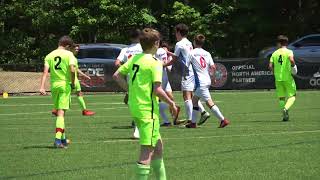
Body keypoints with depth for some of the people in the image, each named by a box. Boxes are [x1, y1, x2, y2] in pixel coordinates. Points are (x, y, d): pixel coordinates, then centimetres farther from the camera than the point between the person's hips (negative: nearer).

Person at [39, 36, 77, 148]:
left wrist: (42, 87, -10)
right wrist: (73, 83, -3)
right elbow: (72, 70, -16)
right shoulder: (69, 54, -3)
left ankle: (63, 138, 26)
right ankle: (58, 139, -16)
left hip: (54, 85, 4)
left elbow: (45, 71, -3)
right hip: (65, 84, -4)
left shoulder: (49, 56, 7)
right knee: (61, 113, -5)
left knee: (59, 112, 17)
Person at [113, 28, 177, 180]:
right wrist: (171, 103, -5)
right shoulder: (154, 63, -13)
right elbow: (157, 89, -19)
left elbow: (117, 75, 12)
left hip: (134, 106, 9)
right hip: (148, 109, -9)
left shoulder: (134, 59, 9)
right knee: (147, 149, -7)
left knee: (158, 144, 19)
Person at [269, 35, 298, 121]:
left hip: (278, 78, 3)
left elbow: (270, 66, -1)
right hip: (288, 78, -3)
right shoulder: (289, 52, -4)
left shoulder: (274, 53, 6)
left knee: (281, 97, 13)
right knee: (292, 96, 5)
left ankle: (285, 115, 8)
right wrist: (293, 66, -6)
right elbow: (291, 60, -24)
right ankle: (286, 108, -22)